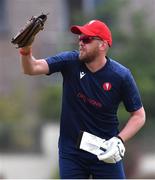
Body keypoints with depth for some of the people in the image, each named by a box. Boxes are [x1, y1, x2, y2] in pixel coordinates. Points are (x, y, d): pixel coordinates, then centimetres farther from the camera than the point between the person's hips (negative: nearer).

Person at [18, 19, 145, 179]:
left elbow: (138, 115, -3)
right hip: (71, 152, 1)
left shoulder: (121, 76, -11)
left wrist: (119, 141, -16)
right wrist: (26, 50, -39)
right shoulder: (70, 61, -7)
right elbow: (32, 68, -18)